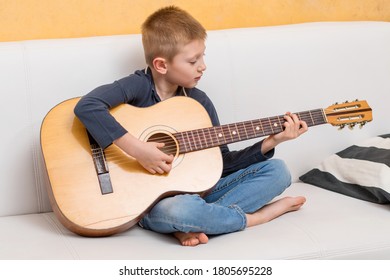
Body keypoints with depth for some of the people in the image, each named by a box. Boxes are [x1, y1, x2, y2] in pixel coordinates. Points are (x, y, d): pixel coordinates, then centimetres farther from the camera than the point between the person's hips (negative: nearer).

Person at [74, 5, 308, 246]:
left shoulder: (199, 102, 4)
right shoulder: (139, 86, -11)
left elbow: (222, 163, 7)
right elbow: (87, 106, -30)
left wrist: (270, 143, -3)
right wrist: (136, 149, -33)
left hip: (198, 188, 6)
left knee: (277, 171, -2)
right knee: (176, 210, -42)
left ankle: (191, 225, -18)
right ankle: (255, 216, -13)